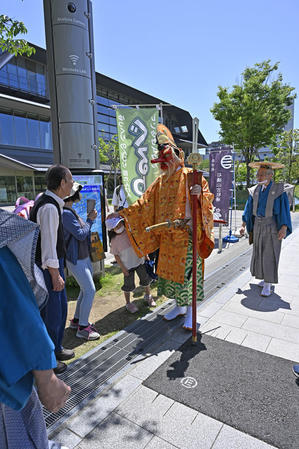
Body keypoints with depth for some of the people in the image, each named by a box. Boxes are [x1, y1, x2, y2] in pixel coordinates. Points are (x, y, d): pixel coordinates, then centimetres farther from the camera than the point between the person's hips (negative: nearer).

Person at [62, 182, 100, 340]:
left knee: (85, 290, 17)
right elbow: (80, 234, -18)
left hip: (84, 257, 10)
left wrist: (89, 219, 4)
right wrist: (90, 220, -7)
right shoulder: (65, 213, -20)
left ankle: (77, 320, 32)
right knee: (90, 291, -6)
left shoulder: (71, 212, 10)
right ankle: (82, 327, 8)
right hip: (76, 260, -10)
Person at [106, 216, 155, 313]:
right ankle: (128, 303, 31)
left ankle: (148, 296, 43)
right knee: (128, 285, 8)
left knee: (145, 279, 17)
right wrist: (123, 269, -9)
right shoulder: (114, 240, -15)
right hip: (127, 266, -3)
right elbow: (116, 256, -9)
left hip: (139, 260, 3)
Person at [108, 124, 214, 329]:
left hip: (187, 236, -6)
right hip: (168, 237, 7)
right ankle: (180, 306, 32)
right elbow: (145, 203, 13)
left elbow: (207, 198, -8)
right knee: (170, 270, 13)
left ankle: (191, 312, 18)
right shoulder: (161, 181, 12)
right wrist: (122, 213, 8)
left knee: (187, 271, -1)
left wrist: (200, 194, -32)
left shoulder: (190, 176, -6)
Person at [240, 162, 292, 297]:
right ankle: (267, 278, 28)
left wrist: (284, 228, -22)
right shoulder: (254, 190, 4)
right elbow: (248, 209, 10)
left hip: (273, 226, -5)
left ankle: (267, 286, 1)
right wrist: (243, 225, 5)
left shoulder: (278, 190, -9)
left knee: (270, 254, -6)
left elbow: (284, 210, -12)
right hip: (258, 225, 5)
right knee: (259, 252, 10)